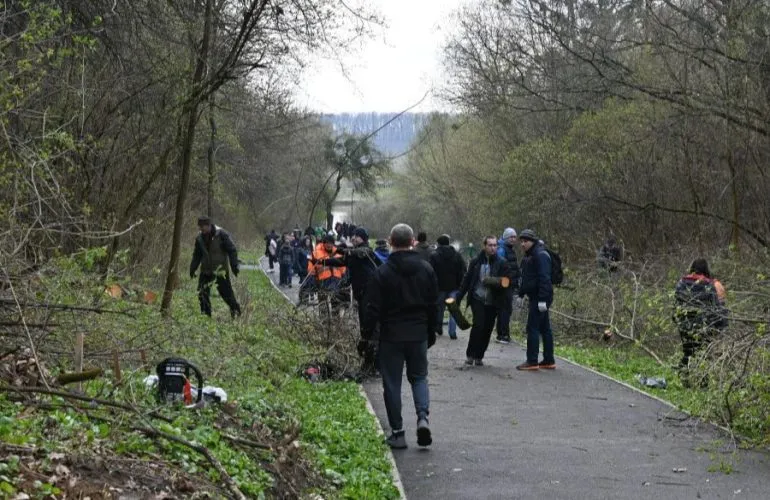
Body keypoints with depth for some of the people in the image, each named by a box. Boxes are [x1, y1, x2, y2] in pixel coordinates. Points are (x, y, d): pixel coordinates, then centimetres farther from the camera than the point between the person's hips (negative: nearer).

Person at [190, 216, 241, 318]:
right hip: (206, 271, 5)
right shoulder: (199, 238, 5)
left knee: (226, 292, -1)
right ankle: (206, 314, 8)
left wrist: (234, 266, -14)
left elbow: (232, 251, -9)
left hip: (221, 270, -5)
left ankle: (235, 309, 21)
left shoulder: (221, 234, -11)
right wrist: (192, 269, 8)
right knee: (202, 293, -2)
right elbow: (196, 255, 15)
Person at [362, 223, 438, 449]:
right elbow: (433, 305, 8)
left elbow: (373, 308, -9)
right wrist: (431, 333, 19)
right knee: (419, 377, 17)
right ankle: (423, 417, -7)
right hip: (418, 335, 3)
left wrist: (366, 335, 1)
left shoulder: (383, 272, -10)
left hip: (391, 335, -3)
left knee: (392, 382, 5)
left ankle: (397, 432, 5)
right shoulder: (426, 269, 2)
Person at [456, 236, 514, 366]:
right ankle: (470, 354, -3)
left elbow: (506, 282, -6)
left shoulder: (502, 264, 1)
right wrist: (458, 297, 7)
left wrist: (489, 281, -20)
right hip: (477, 299, -1)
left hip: (493, 302, 1)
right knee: (478, 325, -15)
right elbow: (467, 280, 9)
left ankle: (478, 356, 17)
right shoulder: (476, 262, 4)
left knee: (487, 329, 4)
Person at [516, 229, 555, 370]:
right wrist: (520, 294, 19)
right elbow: (525, 278, 25)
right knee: (544, 328, 12)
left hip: (539, 298, -10)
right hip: (534, 297, 10)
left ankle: (532, 361, -6)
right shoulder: (528, 256, 17)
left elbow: (544, 278, -21)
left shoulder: (541, 255, -15)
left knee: (532, 328, -8)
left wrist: (543, 299, -26)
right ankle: (549, 361, 17)